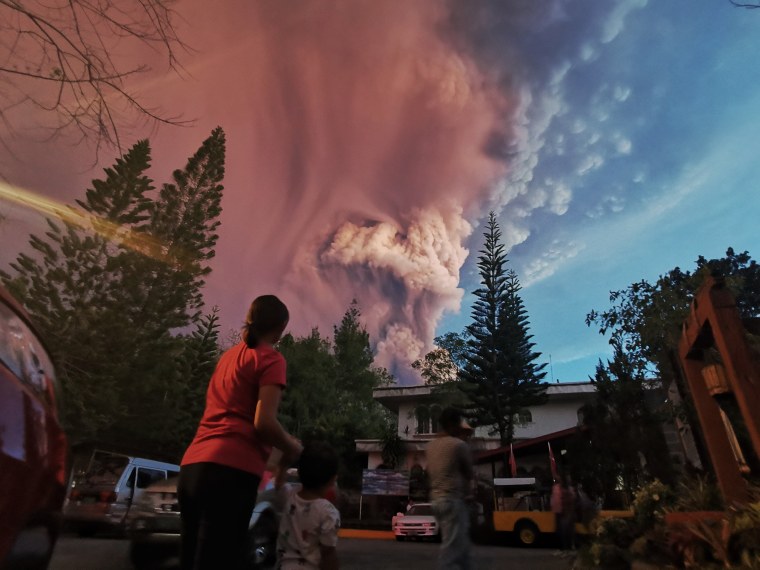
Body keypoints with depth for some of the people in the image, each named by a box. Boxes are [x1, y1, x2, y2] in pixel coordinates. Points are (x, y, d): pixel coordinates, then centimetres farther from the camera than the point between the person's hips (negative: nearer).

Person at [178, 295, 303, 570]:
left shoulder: (228, 355, 22)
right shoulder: (270, 358, -3)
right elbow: (263, 422, -13)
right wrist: (292, 448, 6)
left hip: (193, 466, 8)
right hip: (231, 470, -8)